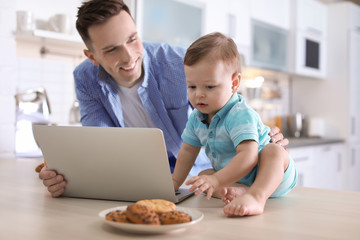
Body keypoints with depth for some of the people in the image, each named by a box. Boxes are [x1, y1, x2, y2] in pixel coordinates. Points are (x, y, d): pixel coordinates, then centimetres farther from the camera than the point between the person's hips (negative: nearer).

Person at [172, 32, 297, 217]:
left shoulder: (240, 115, -27)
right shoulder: (196, 118, -2)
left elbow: (249, 156, -38)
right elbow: (188, 150, 11)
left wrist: (217, 181, -46)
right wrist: (175, 182, 8)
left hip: (267, 175, -8)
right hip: (235, 179, 8)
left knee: (274, 151, -34)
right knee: (203, 176, -6)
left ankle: (257, 197, -59)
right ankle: (239, 192, -31)